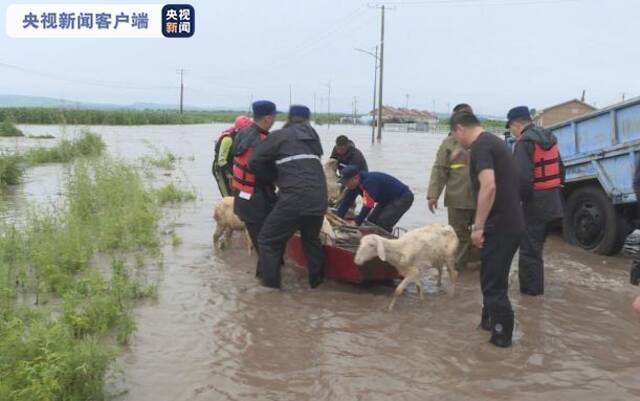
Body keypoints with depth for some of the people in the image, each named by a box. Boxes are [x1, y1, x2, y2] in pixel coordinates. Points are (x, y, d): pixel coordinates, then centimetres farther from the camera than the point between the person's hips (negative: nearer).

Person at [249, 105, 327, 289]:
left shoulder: (279, 135, 6)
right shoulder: (312, 136, 20)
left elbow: (254, 162, 3)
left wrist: (269, 178, 20)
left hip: (294, 198, -5)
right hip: (319, 198, 6)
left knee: (268, 240, 9)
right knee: (312, 239, 28)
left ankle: (270, 284, 8)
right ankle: (316, 279, 33)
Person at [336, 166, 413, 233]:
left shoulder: (369, 182, -35)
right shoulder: (355, 184, -7)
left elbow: (368, 206, -35)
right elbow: (346, 201, -4)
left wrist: (356, 222, -29)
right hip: (387, 199, 10)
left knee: (382, 224, -22)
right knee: (371, 221, 3)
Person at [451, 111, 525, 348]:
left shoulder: (480, 146, -14)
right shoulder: (494, 141, 17)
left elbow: (489, 186, -27)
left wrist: (478, 226, -23)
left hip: (500, 225, -10)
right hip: (511, 223, 10)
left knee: (493, 282, 2)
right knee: (493, 277, 21)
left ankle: (501, 334, 12)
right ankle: (489, 321, 34)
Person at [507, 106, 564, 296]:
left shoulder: (525, 142, -16)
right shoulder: (549, 139, 12)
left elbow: (523, 177, -25)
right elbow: (560, 170, 18)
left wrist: (520, 198, -10)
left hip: (535, 202, -9)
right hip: (552, 201, 9)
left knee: (529, 247, 2)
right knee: (535, 246, 19)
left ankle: (531, 287, 8)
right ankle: (534, 285, 28)